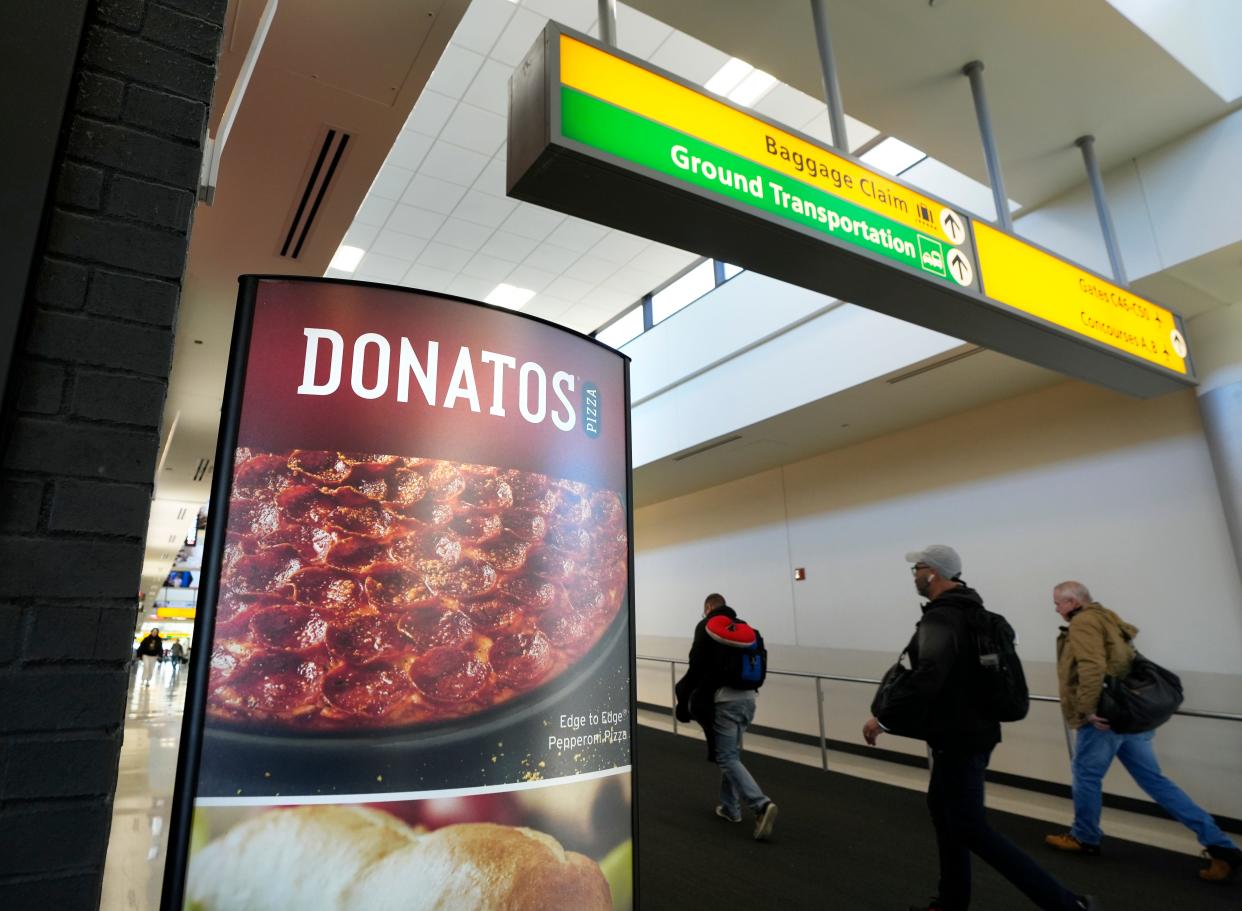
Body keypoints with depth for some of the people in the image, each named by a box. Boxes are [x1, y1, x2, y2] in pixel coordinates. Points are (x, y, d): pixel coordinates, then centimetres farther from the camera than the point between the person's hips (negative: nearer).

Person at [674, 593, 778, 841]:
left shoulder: (706, 626, -2)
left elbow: (698, 664, -8)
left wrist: (684, 694, 3)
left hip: (724, 699, -7)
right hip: (748, 697, 7)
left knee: (726, 757, -2)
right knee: (731, 753, 22)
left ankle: (761, 805, -16)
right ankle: (729, 807, 27)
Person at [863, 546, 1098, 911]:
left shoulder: (940, 618, -23)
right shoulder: (969, 611, 8)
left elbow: (927, 677, -36)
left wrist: (884, 719, -29)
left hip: (958, 737, -10)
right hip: (973, 728, 10)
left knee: (971, 829, 0)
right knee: (943, 808, 19)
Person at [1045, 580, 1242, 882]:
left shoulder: (1083, 622, -14)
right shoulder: (1104, 618, 17)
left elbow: (1092, 668, -26)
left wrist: (1087, 710, -23)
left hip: (1105, 715, -9)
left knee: (1086, 775, 6)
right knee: (1153, 779, 12)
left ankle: (1084, 838, 20)